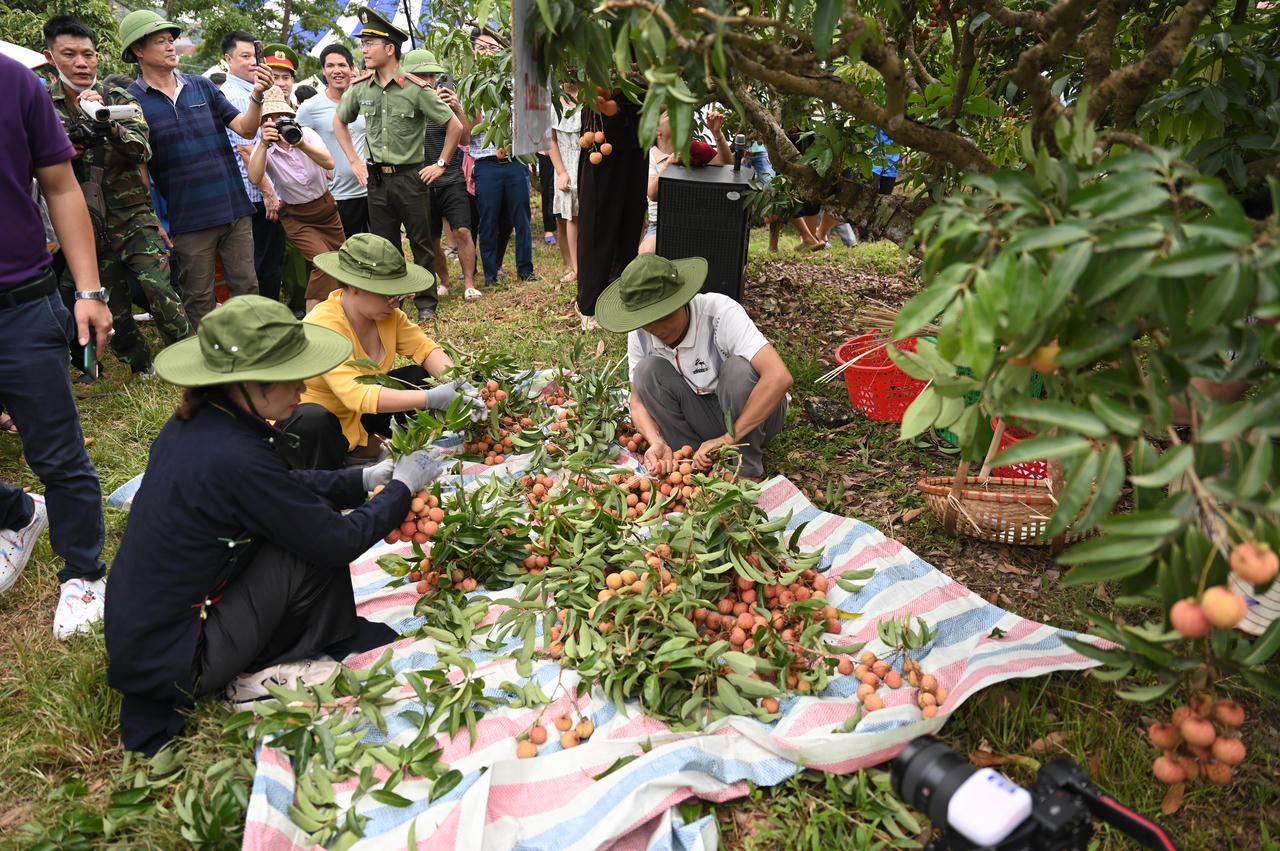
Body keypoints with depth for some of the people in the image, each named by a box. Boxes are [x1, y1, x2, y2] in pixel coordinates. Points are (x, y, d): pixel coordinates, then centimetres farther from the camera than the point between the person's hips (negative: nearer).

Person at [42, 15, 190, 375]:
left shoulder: (121, 100, 5)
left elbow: (142, 150, -10)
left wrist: (108, 123, -28)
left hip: (134, 217, -1)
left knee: (159, 288, -18)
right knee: (112, 305, 7)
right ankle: (141, 366, 23)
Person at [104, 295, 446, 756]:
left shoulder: (191, 424, -2)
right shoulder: (237, 457, -30)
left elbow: (284, 486, 13)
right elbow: (339, 540, -20)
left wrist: (366, 479, 10)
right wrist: (402, 487, -6)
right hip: (170, 663, -9)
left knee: (308, 513, 10)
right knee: (317, 543, -14)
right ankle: (265, 674, 7)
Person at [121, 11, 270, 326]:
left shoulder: (202, 86, 10)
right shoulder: (132, 100, 0)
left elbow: (246, 128, 4)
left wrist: (256, 96, -12)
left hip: (236, 210, 3)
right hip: (189, 219, -3)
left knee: (247, 290, 8)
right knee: (200, 304, 5)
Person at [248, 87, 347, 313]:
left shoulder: (306, 134, -8)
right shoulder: (263, 148, -12)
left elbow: (329, 163, -25)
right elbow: (254, 177, -31)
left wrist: (302, 145, -41)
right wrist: (264, 144, -41)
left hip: (326, 207, 3)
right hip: (297, 217, -3)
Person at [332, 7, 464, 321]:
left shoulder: (416, 89, -10)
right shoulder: (360, 88, 3)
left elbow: (455, 126, -6)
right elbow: (339, 121, 20)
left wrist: (441, 164, -4)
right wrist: (355, 161, 12)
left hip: (411, 178, -4)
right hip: (376, 179, 4)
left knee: (421, 243, 4)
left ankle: (426, 302, 17)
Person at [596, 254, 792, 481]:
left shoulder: (721, 312, -28)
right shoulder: (639, 335, -12)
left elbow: (780, 378, -37)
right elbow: (638, 400, -5)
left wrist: (728, 438, -37)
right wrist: (657, 443, -27)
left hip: (756, 412, -3)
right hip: (700, 417, 3)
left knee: (739, 368, -34)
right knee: (648, 370, -20)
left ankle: (747, 468, -14)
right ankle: (696, 463, -12)